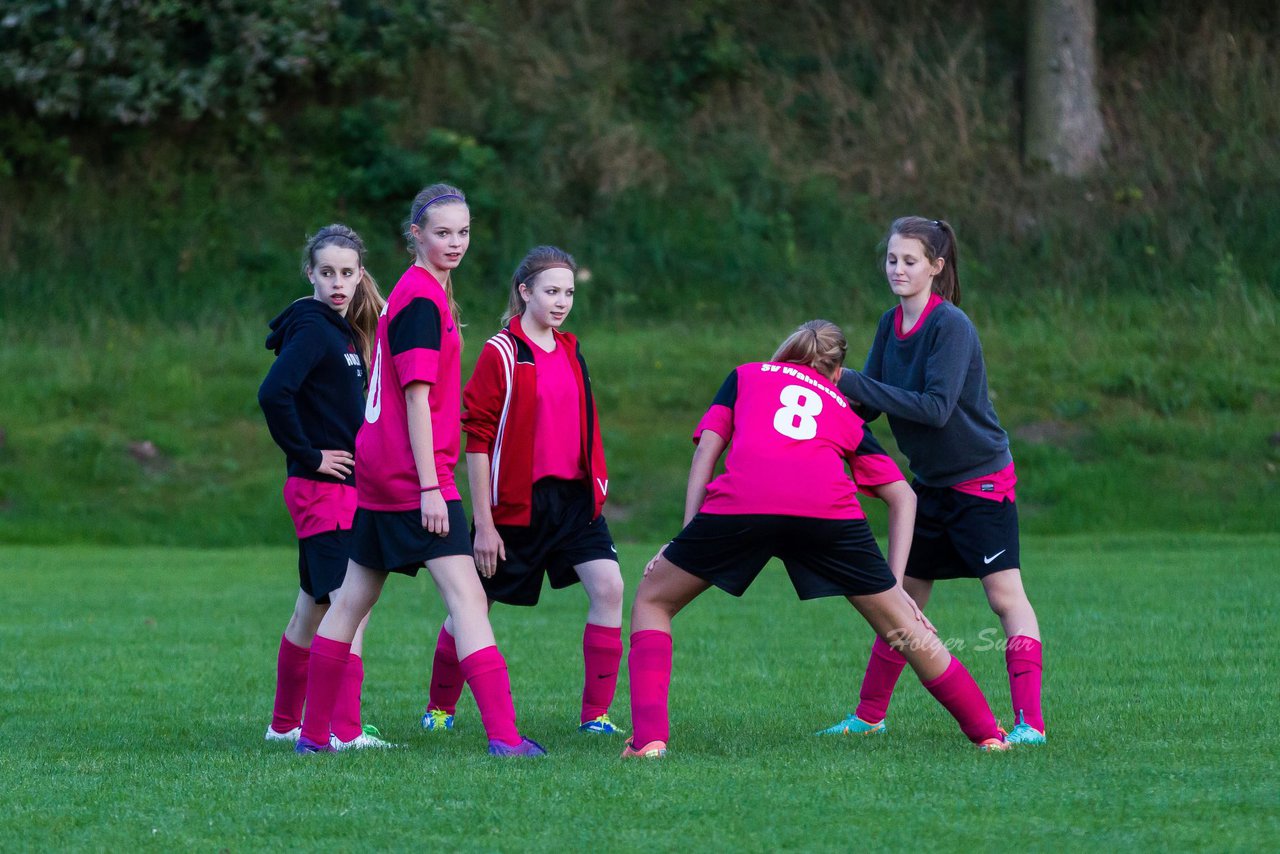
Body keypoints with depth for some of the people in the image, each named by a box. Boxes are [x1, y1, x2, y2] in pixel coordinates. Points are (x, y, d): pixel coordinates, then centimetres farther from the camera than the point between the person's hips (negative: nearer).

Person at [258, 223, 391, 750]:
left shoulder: (343, 330, 15)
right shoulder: (313, 328, -13)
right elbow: (273, 393, -26)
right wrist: (307, 454, -18)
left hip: (346, 486, 9)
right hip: (324, 487, -9)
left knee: (313, 608, 15)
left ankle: (286, 723, 25)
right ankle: (345, 730, -14)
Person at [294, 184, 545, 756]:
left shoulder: (418, 292, 17)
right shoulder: (423, 299, -12)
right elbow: (416, 397, -17)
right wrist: (429, 487, -20)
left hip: (376, 472, 10)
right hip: (412, 473, -10)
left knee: (352, 601, 14)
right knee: (466, 597, -15)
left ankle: (313, 733, 20)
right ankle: (503, 735, -22)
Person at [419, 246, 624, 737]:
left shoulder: (571, 352, 9)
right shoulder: (501, 352, -10)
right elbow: (477, 438, -11)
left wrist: (596, 481, 11)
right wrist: (483, 523, -13)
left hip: (572, 497, 5)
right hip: (514, 504, -5)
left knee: (608, 587, -12)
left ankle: (596, 715, -5)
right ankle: (440, 708, 27)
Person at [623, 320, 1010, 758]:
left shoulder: (746, 375, 34)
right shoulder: (845, 414, 35)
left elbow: (707, 448, 19)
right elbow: (902, 496, 29)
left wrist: (688, 532, 16)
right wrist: (895, 586, 26)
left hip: (740, 501, -1)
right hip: (828, 505, 1)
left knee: (652, 601, 18)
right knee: (901, 627, 18)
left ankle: (649, 737, 1)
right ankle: (988, 734, 24)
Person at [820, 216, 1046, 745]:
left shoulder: (951, 325, -19)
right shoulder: (891, 325, 4)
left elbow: (936, 408, -27)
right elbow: (868, 404, 7)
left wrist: (854, 385, -27)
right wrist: (838, 390, -13)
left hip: (981, 480, -8)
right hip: (931, 483, 8)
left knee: (1005, 594, -11)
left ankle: (1030, 722, -13)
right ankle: (869, 716, 20)